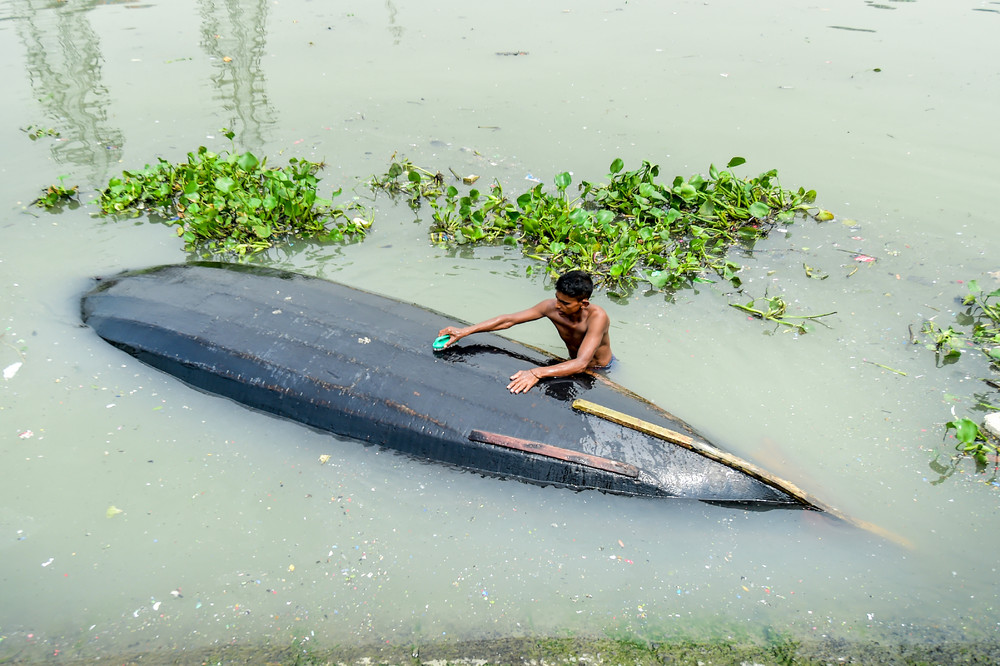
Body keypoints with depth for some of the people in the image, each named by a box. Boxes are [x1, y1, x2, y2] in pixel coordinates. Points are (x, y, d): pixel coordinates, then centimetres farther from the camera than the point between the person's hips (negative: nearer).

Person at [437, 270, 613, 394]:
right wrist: (464, 331, -24)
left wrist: (537, 373, -59)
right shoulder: (552, 307, -22)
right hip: (574, 364, 5)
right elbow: (508, 320, -17)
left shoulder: (597, 317, -37)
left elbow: (581, 364, -47)